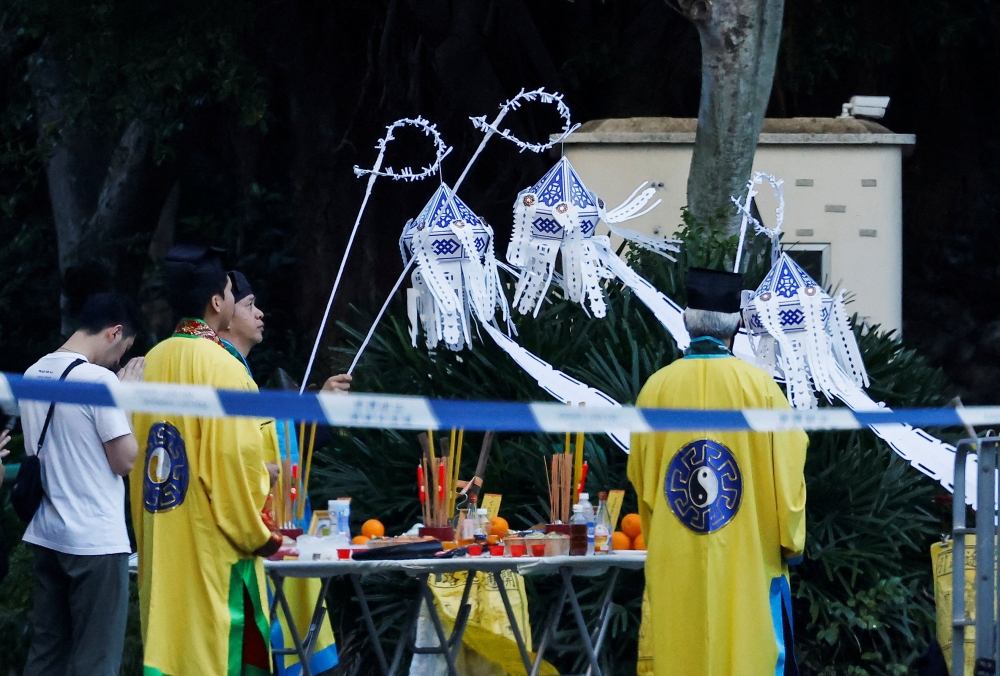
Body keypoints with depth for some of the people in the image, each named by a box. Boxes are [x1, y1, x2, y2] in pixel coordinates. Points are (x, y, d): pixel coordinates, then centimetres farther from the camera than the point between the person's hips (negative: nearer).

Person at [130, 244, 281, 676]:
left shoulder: (155, 362, 8)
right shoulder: (220, 366, -14)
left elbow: (138, 456, 13)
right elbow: (237, 457, -18)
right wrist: (259, 534, -6)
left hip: (161, 540, 7)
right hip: (212, 544, -7)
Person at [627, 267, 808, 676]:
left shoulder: (656, 389, -2)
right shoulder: (759, 387, -8)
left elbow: (639, 478, 7)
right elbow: (785, 472, -4)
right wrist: (791, 542, 10)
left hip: (677, 565, 2)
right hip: (747, 561, -2)